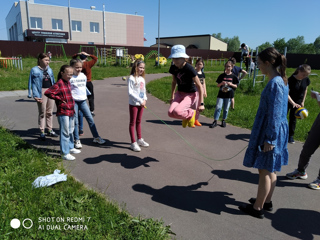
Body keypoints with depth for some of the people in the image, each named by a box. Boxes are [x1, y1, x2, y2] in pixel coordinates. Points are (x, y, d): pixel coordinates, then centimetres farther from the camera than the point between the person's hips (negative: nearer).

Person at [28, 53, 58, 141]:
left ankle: (50, 130, 21)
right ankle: (42, 132, 9)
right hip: (42, 92, -5)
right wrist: (36, 95, -15)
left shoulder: (49, 69, 11)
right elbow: (33, 83, -7)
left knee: (49, 112, 11)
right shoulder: (35, 70, -4)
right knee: (42, 113, 1)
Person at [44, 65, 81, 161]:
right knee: (65, 133, -3)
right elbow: (47, 92, -23)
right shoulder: (59, 84, -15)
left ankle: (70, 148, 37)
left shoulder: (68, 82, 12)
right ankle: (65, 153, 5)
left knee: (70, 131, 20)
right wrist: (59, 99, -17)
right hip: (63, 113, -9)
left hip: (71, 111, 9)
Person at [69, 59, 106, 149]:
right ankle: (77, 140, 13)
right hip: (73, 101, -4)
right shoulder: (70, 78, -8)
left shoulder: (84, 76, 8)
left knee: (90, 119, 5)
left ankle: (96, 137, 16)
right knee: (75, 121, 2)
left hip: (83, 100, 5)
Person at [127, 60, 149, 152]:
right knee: (132, 123, 2)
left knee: (138, 122, 18)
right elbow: (130, 92, -17)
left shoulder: (142, 78, 12)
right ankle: (133, 143, 8)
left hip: (141, 103, 7)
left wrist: (145, 99, -2)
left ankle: (139, 139, 30)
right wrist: (140, 100, -21)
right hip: (133, 104, -7)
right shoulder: (131, 78, -11)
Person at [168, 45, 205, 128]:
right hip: (179, 93, 6)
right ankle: (185, 116, 14)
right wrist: (172, 97, 19)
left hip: (190, 94, -6)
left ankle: (191, 113, 3)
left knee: (177, 112, -29)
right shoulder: (173, 68, -3)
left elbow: (199, 86, -17)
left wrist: (201, 103, -17)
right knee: (170, 113, -16)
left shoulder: (189, 69, -21)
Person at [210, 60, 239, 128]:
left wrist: (231, 84, -14)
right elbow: (218, 85, 7)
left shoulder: (233, 76, 3)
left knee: (226, 109, 7)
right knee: (218, 107, -6)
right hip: (221, 93, 0)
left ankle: (223, 121, 22)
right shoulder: (222, 76, 4)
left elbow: (236, 86, 5)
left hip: (229, 94, 0)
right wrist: (221, 83, -14)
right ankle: (215, 121, 0)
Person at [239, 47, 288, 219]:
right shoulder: (281, 81, 10)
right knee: (270, 169, 18)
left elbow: (275, 114, -22)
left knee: (265, 170, 2)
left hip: (270, 132, -9)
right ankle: (266, 201, 34)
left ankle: (257, 208, 17)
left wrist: (270, 139, -19)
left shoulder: (275, 83, -20)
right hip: (274, 132, 10)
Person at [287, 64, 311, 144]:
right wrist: (293, 103, -35)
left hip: (298, 102, 4)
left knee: (293, 119, 11)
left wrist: (302, 101, 6)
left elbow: (305, 90, 7)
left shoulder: (306, 80, -10)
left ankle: (291, 136, 20)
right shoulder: (291, 79, -25)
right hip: (288, 101, -4)